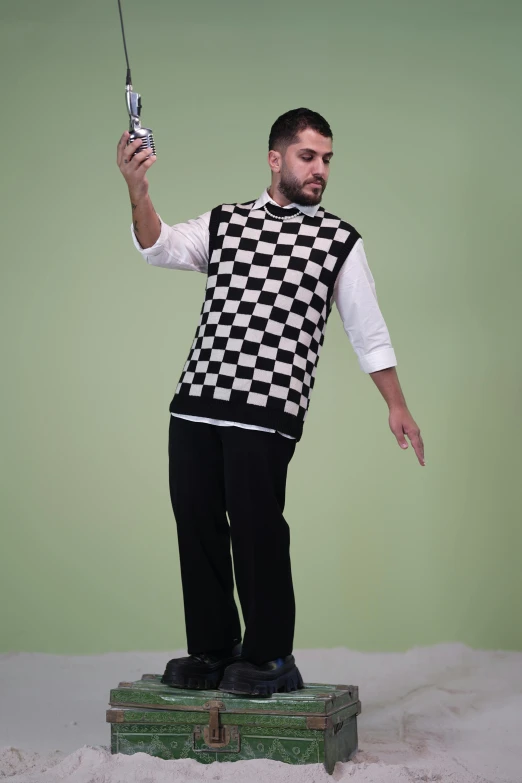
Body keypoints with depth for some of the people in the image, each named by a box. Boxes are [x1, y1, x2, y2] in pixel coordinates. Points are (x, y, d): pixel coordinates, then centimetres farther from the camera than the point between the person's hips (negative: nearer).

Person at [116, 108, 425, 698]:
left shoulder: (339, 241, 10)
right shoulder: (224, 224, 15)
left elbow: (369, 333, 11)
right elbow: (160, 246, -2)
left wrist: (397, 406, 5)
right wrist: (137, 192, -22)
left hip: (268, 411, -3)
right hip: (195, 404, 3)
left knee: (255, 524, -10)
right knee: (196, 523, 5)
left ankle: (269, 658, 4)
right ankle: (212, 651, 19)